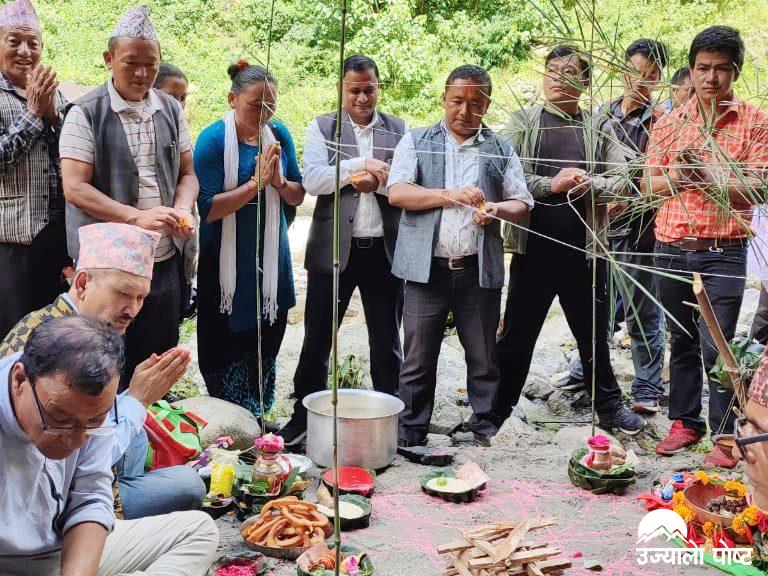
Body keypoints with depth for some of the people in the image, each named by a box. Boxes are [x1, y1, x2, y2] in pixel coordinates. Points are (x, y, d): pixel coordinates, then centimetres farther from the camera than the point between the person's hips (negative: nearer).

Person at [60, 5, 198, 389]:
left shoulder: (171, 110, 9)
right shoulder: (86, 113, -6)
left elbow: (187, 173, 13)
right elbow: (74, 187, -11)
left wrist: (182, 209, -8)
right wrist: (137, 217, -21)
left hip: (165, 260, 5)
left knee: (161, 364, 12)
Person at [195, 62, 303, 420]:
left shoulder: (279, 135, 3)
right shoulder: (213, 139, -12)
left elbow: (298, 196, 8)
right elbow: (208, 208, -19)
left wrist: (280, 182, -13)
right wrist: (257, 183, -22)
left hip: (271, 260, 5)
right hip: (228, 265, -5)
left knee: (267, 345, 14)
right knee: (229, 350, 4)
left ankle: (259, 420, 31)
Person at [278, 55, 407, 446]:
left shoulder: (400, 130, 7)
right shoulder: (322, 128, 3)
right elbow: (312, 180, -10)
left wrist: (377, 180, -16)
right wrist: (360, 166, -17)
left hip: (384, 249, 1)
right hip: (333, 248, -1)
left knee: (387, 342, 12)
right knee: (316, 340, 7)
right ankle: (304, 416, 22)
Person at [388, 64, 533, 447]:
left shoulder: (500, 150, 13)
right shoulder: (416, 142, 9)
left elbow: (522, 203, 10)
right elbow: (397, 192, -4)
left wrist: (497, 210, -12)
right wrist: (450, 195, -15)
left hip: (480, 269, 1)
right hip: (427, 268, -1)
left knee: (483, 356, 8)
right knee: (418, 359, 5)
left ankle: (486, 429, 22)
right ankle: (410, 435, 16)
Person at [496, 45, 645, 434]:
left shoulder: (601, 128, 8)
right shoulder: (522, 122, 5)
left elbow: (621, 180, 2)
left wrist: (588, 184, -17)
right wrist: (551, 184, -18)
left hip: (585, 249, 1)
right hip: (533, 246, -1)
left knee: (593, 334, 14)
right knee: (516, 334, 7)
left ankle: (609, 407, 30)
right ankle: (496, 408, 20)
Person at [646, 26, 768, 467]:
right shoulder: (670, 123, 8)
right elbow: (650, 187, 5)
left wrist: (706, 176, -21)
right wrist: (678, 174, -15)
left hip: (723, 252, -3)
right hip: (672, 249, 3)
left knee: (717, 347, -6)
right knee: (683, 341, 13)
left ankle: (726, 436, 6)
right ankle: (686, 422, 26)